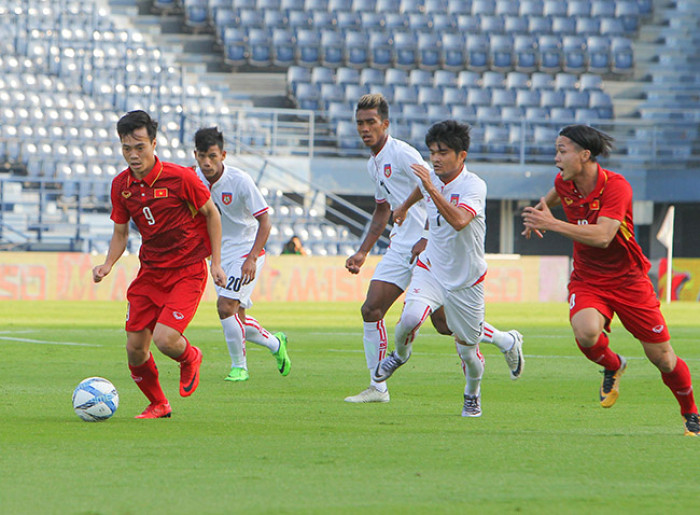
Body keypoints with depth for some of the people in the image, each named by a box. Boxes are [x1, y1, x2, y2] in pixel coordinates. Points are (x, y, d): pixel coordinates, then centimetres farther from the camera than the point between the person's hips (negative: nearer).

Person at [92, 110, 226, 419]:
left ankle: (190, 359, 16)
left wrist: (216, 263, -3)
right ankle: (157, 405, 26)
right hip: (149, 273, 5)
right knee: (135, 349, 0)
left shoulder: (180, 178, -15)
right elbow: (120, 232, 12)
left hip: (187, 272, -5)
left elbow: (211, 213, -1)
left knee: (165, 339, -21)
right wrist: (108, 265, -6)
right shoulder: (121, 185, -1)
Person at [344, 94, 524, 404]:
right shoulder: (374, 164, 14)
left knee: (444, 323, -6)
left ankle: (507, 341, 18)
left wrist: (427, 239, -22)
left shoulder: (402, 154, -15)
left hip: (429, 247, -8)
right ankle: (377, 388, 3)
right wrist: (363, 253, 22)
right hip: (401, 247, 8)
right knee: (371, 310, -4)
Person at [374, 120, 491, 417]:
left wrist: (432, 189, -46)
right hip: (431, 269, 3)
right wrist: (405, 206, 43)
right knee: (410, 317, -25)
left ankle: (472, 395, 36)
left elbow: (459, 221, -42)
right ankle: (400, 354, 9)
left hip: (466, 280, -3)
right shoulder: (431, 176, -3)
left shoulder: (474, 186, -22)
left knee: (467, 350, 5)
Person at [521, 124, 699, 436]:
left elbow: (602, 236, -35)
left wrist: (553, 224, -37)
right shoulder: (564, 183, -4)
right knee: (586, 332, -30)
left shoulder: (615, 186, -23)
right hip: (586, 281, 4)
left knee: (663, 359, 1)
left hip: (628, 281, -3)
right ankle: (612, 367, 4)